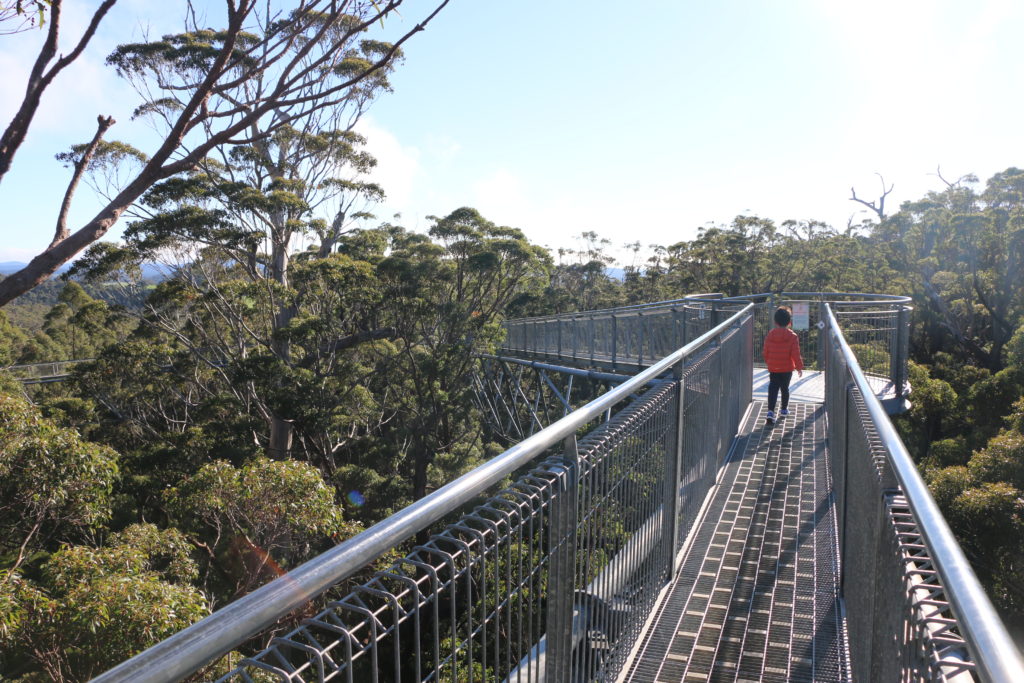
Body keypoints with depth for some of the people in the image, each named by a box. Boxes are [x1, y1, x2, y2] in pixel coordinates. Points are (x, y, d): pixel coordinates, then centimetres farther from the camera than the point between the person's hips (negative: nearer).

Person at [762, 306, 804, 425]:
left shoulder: (769, 335, -3)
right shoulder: (792, 336, -11)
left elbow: (765, 352, 5)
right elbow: (796, 354, -11)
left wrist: (768, 363, 22)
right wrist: (799, 367, 1)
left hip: (773, 368, 1)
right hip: (787, 369, -1)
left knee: (773, 389, 0)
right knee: (785, 388, 15)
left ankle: (770, 411, -14)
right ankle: (784, 409, 30)